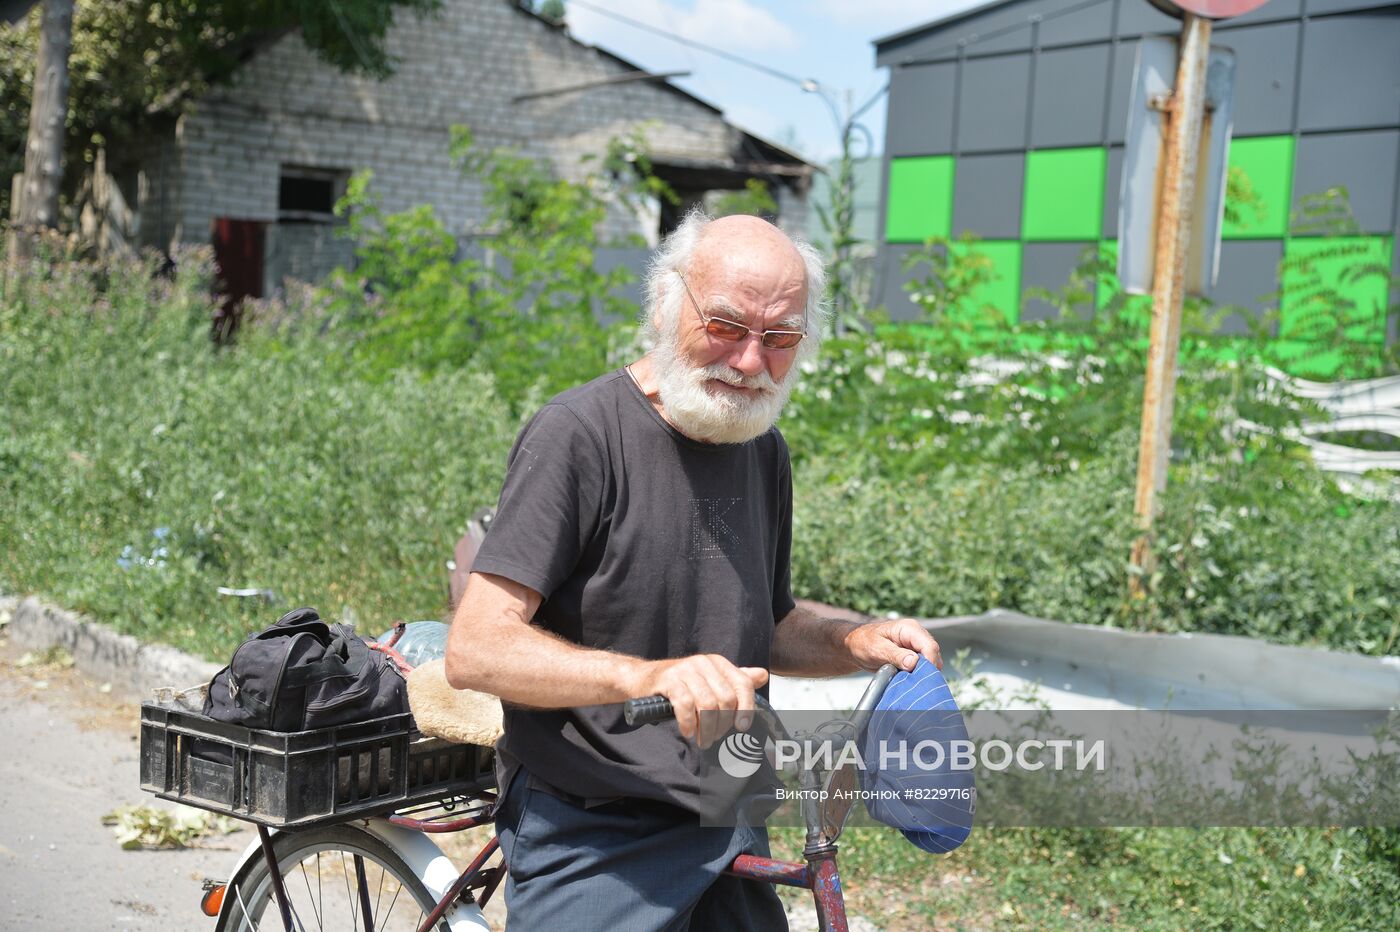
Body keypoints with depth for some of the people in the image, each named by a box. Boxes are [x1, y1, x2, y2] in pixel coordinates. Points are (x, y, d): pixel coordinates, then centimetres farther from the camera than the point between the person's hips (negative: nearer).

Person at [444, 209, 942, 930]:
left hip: (730, 838, 7)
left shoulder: (764, 450, 8)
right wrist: (648, 676, -36)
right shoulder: (581, 433, -16)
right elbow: (475, 650, -22)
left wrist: (854, 644, 0)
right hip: (590, 843, -6)